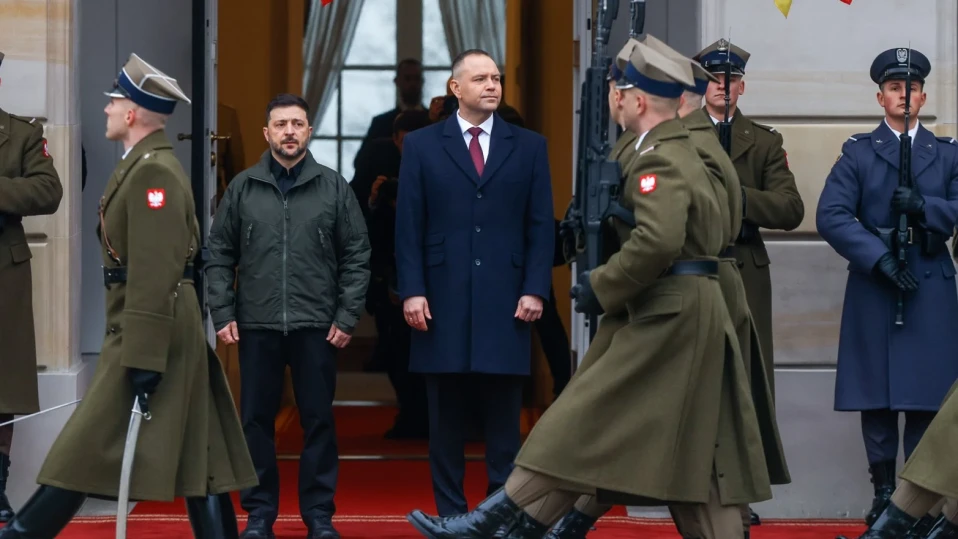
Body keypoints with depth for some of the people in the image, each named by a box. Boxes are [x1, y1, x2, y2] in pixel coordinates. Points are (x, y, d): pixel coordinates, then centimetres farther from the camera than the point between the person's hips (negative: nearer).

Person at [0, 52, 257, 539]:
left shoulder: (153, 173, -15)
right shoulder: (148, 165, 17)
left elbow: (154, 273, -21)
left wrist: (143, 357, -23)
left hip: (155, 328, -10)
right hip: (176, 330, 10)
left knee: (90, 449, -3)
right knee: (195, 450, 7)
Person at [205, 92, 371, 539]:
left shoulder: (333, 187, 3)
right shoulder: (242, 188, 5)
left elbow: (357, 256, 3)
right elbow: (219, 256, 7)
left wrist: (347, 316, -3)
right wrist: (222, 314, -1)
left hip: (316, 326, -1)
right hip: (256, 326, 1)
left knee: (318, 420, 3)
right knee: (257, 420, 5)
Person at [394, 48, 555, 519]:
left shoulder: (529, 147, 9)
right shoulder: (421, 145, 7)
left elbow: (541, 226, 6)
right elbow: (409, 226, 3)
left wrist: (535, 289, -4)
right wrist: (411, 290, -6)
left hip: (506, 300, 0)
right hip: (442, 300, 0)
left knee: (504, 418, 3)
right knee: (446, 418, 5)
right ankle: (450, 512, 12)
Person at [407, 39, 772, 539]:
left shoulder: (657, 160, -14)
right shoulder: (693, 154, 17)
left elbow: (658, 239, -29)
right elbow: (719, 233, 24)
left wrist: (602, 288, -18)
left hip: (669, 316, -10)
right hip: (698, 313, 10)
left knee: (586, 420, -8)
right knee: (695, 445, 9)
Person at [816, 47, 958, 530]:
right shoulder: (858, 152, 6)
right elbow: (830, 215, -6)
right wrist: (878, 256, -15)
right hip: (874, 285, -1)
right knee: (876, 391, 1)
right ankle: (884, 489, 10)